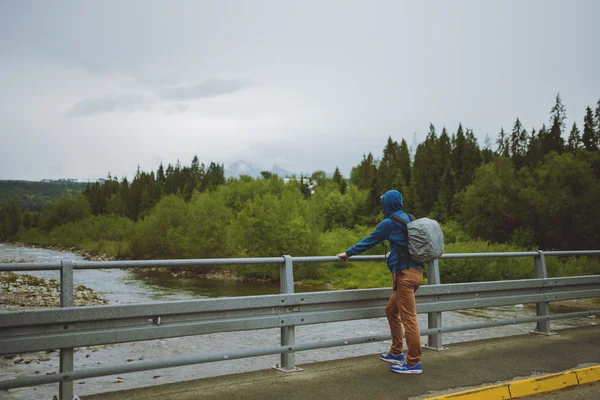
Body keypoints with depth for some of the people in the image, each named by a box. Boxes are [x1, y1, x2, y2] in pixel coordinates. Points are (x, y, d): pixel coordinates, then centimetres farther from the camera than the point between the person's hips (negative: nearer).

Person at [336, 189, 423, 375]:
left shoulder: (389, 223, -9)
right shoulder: (408, 219, 15)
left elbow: (369, 241, -2)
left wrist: (348, 253, 10)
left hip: (404, 274, -9)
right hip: (414, 271, 9)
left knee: (408, 318, -4)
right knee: (391, 311, 19)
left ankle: (414, 363, 2)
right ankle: (396, 353, 26)